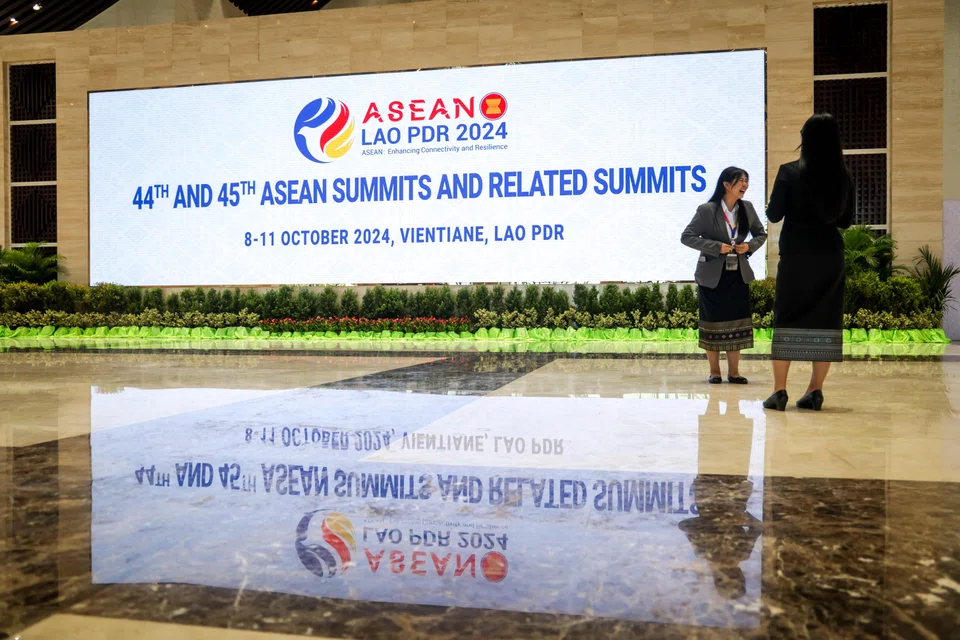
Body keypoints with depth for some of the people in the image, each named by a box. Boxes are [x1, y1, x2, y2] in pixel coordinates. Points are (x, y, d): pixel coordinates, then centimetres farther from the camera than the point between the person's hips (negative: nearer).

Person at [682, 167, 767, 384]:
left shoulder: (747, 208, 3)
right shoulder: (707, 210, -11)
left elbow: (761, 234, 15)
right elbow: (686, 237, -12)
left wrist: (750, 246, -6)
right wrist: (716, 247, -19)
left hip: (738, 274, 4)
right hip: (713, 275, -4)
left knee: (736, 321, 5)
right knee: (713, 321, 3)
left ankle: (734, 371, 15)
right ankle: (714, 371, 15)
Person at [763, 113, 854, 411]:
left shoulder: (790, 172, -7)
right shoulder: (844, 177, 5)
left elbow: (774, 215, -7)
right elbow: (845, 221, 11)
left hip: (796, 255, -3)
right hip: (830, 255, 3)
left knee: (787, 319, 2)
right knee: (825, 320, 8)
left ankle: (779, 391, 0)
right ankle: (815, 390, 10)